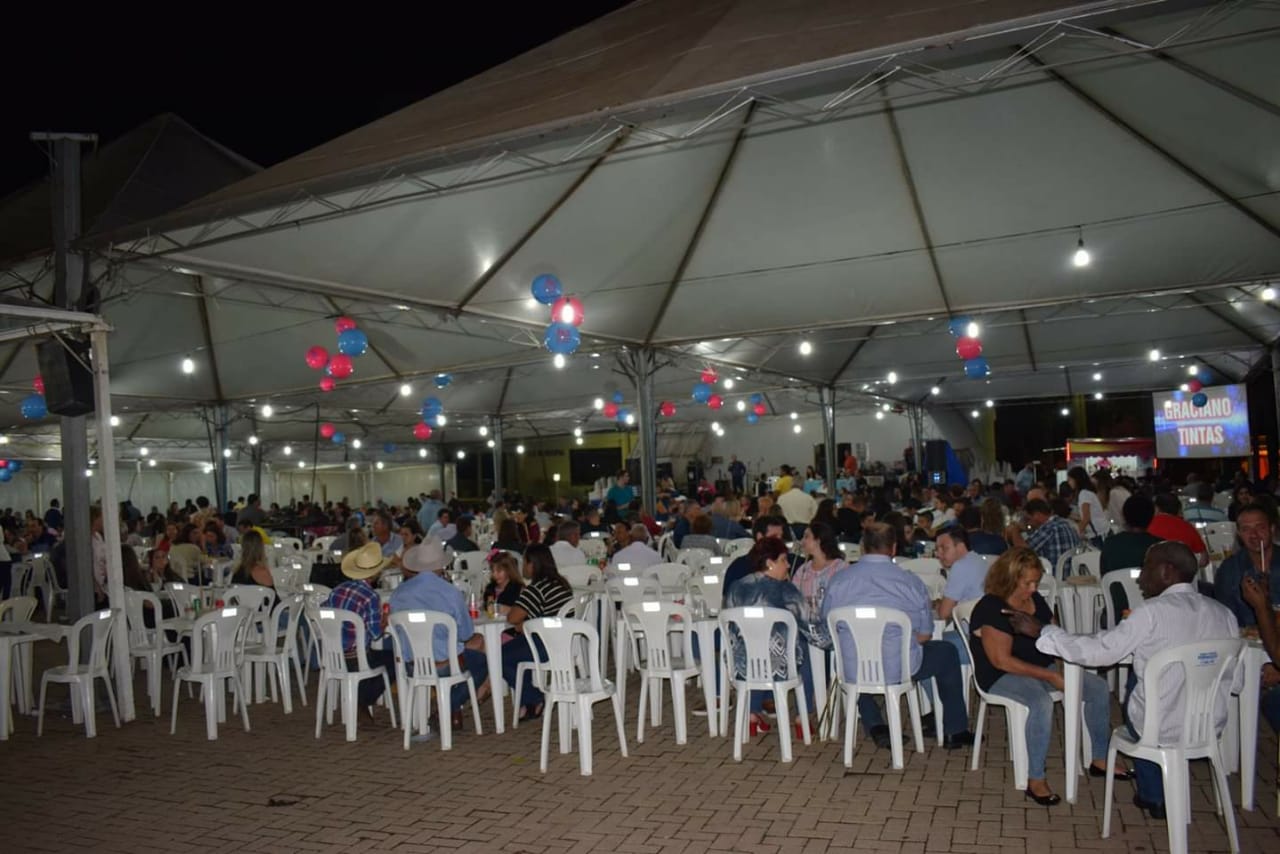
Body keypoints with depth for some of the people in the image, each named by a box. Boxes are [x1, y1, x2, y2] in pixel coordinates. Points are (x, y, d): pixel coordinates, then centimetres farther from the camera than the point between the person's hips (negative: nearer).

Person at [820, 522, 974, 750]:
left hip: (851, 670, 2)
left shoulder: (838, 581, -6)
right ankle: (955, 732, 33)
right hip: (900, 669, -2)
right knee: (947, 652, 25)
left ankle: (875, 727, 27)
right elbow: (924, 635, -1)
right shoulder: (912, 582, -9)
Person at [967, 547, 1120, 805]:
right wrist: (1050, 676, -22)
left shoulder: (1036, 601, 7)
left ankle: (1101, 760, 15)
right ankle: (1035, 781, -26)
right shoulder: (991, 609, -19)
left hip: (1043, 668, 9)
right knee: (1041, 702, -37)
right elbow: (1002, 661, -23)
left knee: (1098, 687, 0)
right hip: (1001, 677, -9)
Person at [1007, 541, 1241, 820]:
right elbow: (1236, 684, 2)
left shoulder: (1152, 612, -19)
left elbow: (1099, 651, -18)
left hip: (1163, 730, -4)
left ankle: (1153, 794, 37)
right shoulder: (1224, 613, -4)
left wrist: (1040, 631, -11)